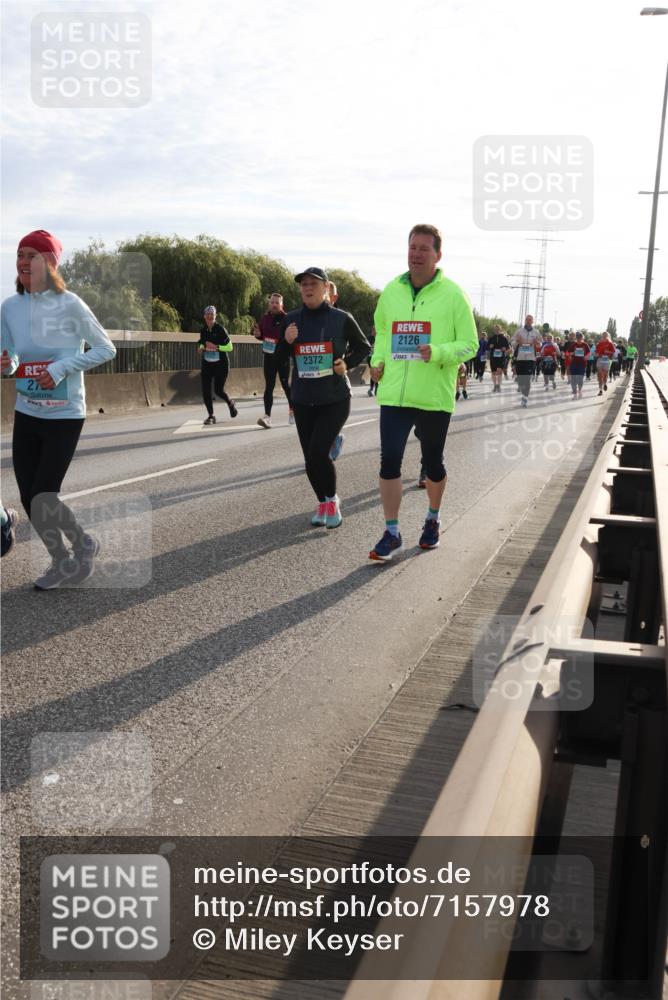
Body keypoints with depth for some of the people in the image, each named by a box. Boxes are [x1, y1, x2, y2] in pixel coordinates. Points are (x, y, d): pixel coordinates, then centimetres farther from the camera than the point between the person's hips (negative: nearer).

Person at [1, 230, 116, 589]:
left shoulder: (69, 304, -12)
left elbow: (106, 349, -8)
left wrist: (62, 368, -18)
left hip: (64, 416, -5)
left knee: (43, 496, -6)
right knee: (30, 499, 7)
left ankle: (84, 545, 23)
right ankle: (62, 562, 29)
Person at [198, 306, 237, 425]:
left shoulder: (220, 329, -10)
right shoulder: (203, 330, 5)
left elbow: (229, 347, -10)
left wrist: (216, 347, -21)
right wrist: (201, 348, -1)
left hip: (221, 364, -5)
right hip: (206, 364, 5)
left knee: (219, 390, -3)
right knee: (205, 390, -4)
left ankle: (231, 403, 29)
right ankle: (211, 416, 7)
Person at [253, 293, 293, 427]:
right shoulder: (265, 318, 7)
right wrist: (258, 334, -1)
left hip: (283, 356, -4)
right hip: (268, 356, 4)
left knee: (285, 384, 7)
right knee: (269, 386, -1)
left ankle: (292, 410, 31)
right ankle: (267, 416, -5)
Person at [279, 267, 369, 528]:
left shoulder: (341, 318, -5)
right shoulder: (291, 320, 3)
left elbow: (363, 348, 8)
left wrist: (347, 363, -10)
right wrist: (287, 342, -10)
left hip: (335, 399, -4)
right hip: (302, 399, 4)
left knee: (318, 452, -15)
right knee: (310, 457, 8)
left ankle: (332, 499, 9)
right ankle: (323, 503, 29)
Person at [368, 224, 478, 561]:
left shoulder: (453, 294, -4)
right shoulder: (391, 291, 8)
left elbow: (469, 344, -3)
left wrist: (438, 353, -21)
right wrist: (378, 360, 6)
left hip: (434, 396, -2)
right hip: (394, 393, 3)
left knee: (432, 463, 12)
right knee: (389, 460, -6)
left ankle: (433, 519, 37)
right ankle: (392, 534, 3)